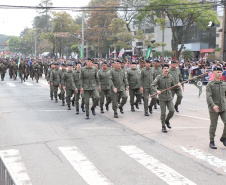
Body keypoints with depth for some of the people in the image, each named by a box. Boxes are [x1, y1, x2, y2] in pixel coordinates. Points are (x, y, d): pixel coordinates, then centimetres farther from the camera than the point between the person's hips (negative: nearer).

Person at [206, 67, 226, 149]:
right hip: (213, 109, -4)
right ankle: (211, 142, 20)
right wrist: (213, 105, -31)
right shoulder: (210, 84, -8)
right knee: (213, 125, 5)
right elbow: (208, 97, -17)